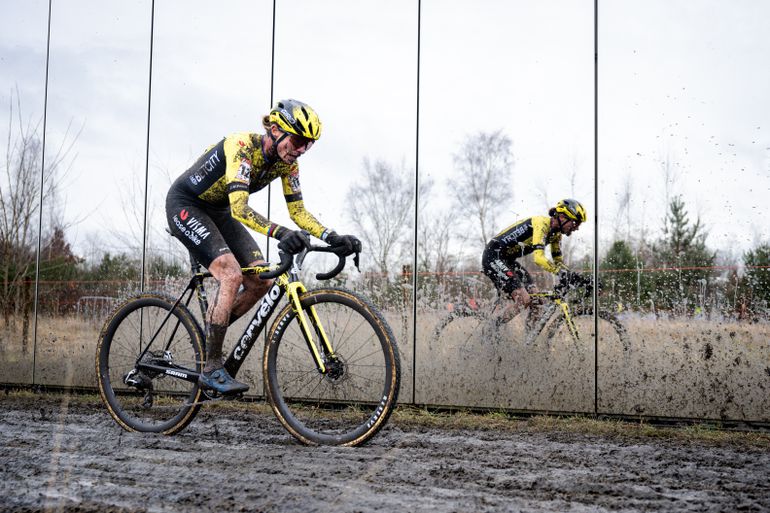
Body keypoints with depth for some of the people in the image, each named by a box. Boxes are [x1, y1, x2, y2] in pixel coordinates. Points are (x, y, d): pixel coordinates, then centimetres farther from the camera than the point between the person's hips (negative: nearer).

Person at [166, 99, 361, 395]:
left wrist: (332, 237, -22)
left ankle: (208, 336, 13)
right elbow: (240, 209, -42)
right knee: (232, 275, -25)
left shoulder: (287, 163, -9)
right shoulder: (242, 146, -31)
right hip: (185, 205, -8)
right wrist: (280, 233, -56)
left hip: (218, 211, 8)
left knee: (261, 280, -6)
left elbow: (298, 211, -6)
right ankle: (211, 369, -16)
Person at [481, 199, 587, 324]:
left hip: (508, 260, 10)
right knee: (523, 300, -19)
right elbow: (539, 258, -33)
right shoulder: (541, 224, -22)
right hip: (494, 256, -10)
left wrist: (572, 275, -1)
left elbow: (558, 261, 16)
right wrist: (562, 272, -39)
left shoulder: (556, 233, 7)